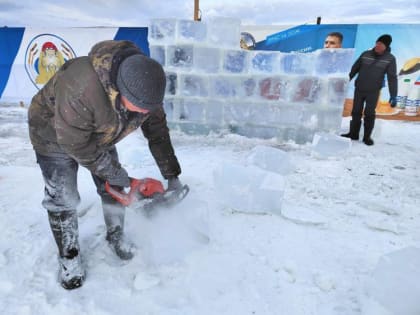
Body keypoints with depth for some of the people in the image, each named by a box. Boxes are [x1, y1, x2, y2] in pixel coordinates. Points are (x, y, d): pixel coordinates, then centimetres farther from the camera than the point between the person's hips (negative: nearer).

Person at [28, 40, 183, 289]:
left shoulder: (145, 89, -24)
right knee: (63, 199, -3)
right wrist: (112, 172, -21)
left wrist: (172, 175, -8)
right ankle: (69, 256, 19)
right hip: (57, 135, -5)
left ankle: (116, 237, 30)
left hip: (99, 135, 5)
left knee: (113, 188, 7)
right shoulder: (81, 89, -44)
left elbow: (158, 131, -11)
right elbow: (75, 143, -32)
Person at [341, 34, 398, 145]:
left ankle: (367, 136, 10)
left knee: (369, 114, -1)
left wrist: (393, 95, -14)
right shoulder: (365, 54, -2)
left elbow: (392, 77, -8)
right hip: (359, 89, 2)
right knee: (356, 112, 6)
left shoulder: (390, 58, -6)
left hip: (373, 91, -2)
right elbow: (355, 68, 7)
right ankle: (353, 133, 17)